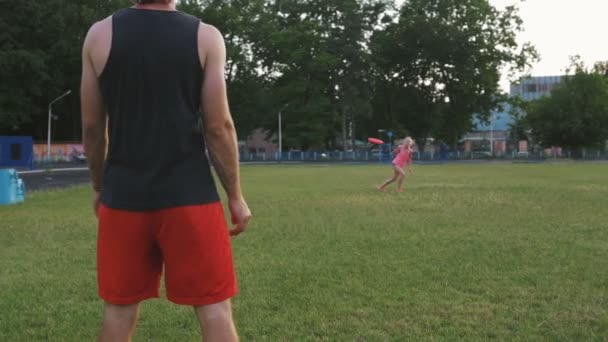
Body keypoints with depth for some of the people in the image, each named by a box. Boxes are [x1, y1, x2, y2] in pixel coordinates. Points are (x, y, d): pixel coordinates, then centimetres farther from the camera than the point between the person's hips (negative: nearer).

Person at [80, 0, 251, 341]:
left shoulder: (99, 34, 3)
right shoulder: (205, 36, -2)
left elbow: (92, 126, 7)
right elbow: (218, 127, -5)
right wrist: (236, 196, 4)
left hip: (124, 196, 3)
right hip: (189, 194, -2)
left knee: (120, 310, 13)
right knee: (215, 309, 4)